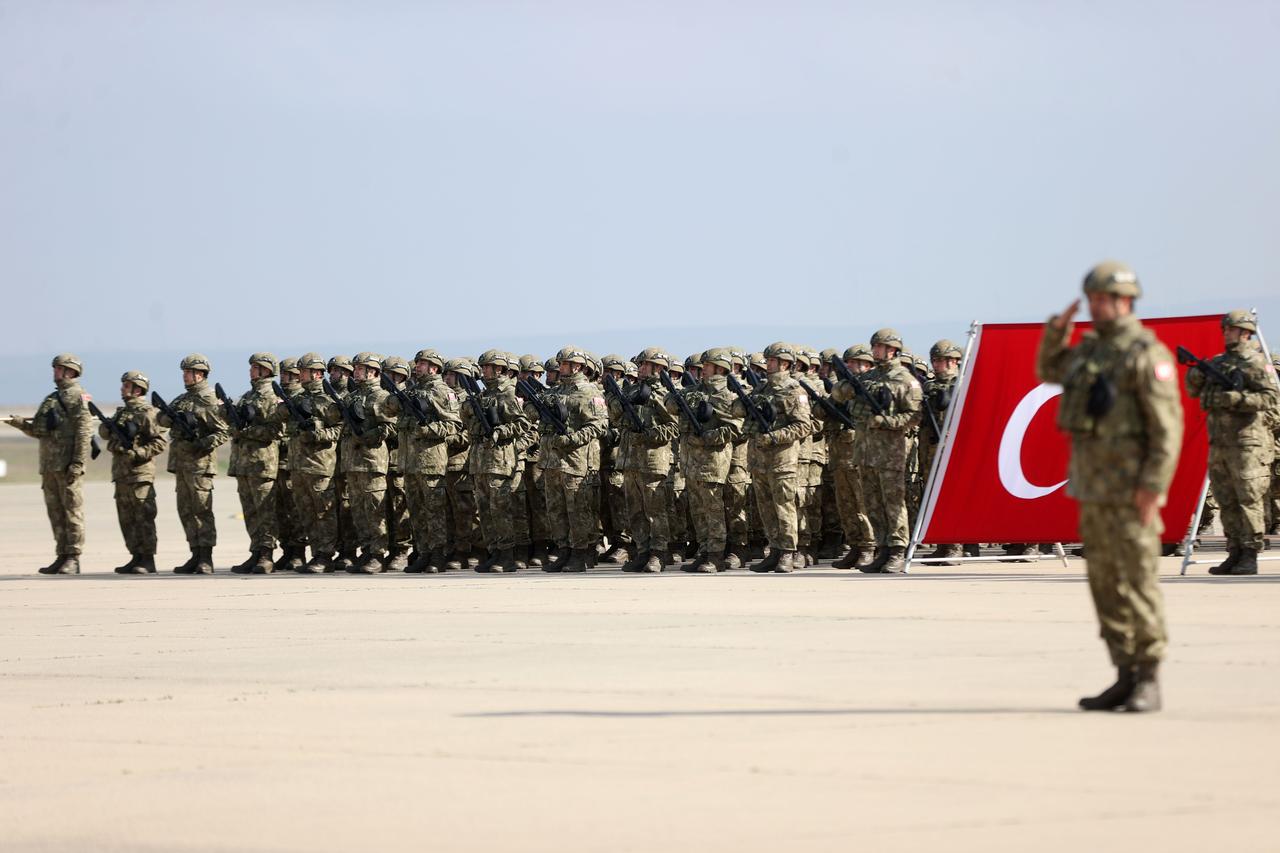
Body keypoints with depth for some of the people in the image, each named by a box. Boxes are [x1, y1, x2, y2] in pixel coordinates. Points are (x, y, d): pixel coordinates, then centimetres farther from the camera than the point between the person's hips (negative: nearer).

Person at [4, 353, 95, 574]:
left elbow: (84, 432, -14)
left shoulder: (77, 397, -5)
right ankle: (62, 556, 12)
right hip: (49, 464, 9)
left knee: (72, 510, -7)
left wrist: (77, 463, -21)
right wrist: (17, 422, 3)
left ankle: (73, 559, -7)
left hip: (68, 464, -9)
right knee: (55, 512, 8)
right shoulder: (51, 399, 21)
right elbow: (38, 430, 20)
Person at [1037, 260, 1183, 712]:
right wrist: (1057, 330, 14)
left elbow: (1168, 425, -16)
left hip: (1129, 488, -9)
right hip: (1092, 485, 9)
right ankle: (1126, 678, 14)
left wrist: (1153, 486, -22)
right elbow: (1048, 371, 32)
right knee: (1106, 584, 9)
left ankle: (1149, 682, -3)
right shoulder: (1090, 349, 14)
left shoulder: (1146, 353, -12)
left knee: (1136, 582, -7)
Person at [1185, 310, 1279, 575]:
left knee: (1249, 500, -8)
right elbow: (1194, 392, 22)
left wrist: (1235, 399, -22)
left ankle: (1250, 556, -7)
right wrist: (1194, 376, -1)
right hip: (1219, 442, 8)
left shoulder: (1256, 363, -6)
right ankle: (1235, 554, 13)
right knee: (1227, 502, 8)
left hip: (1246, 442, -8)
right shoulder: (1218, 362, 17)